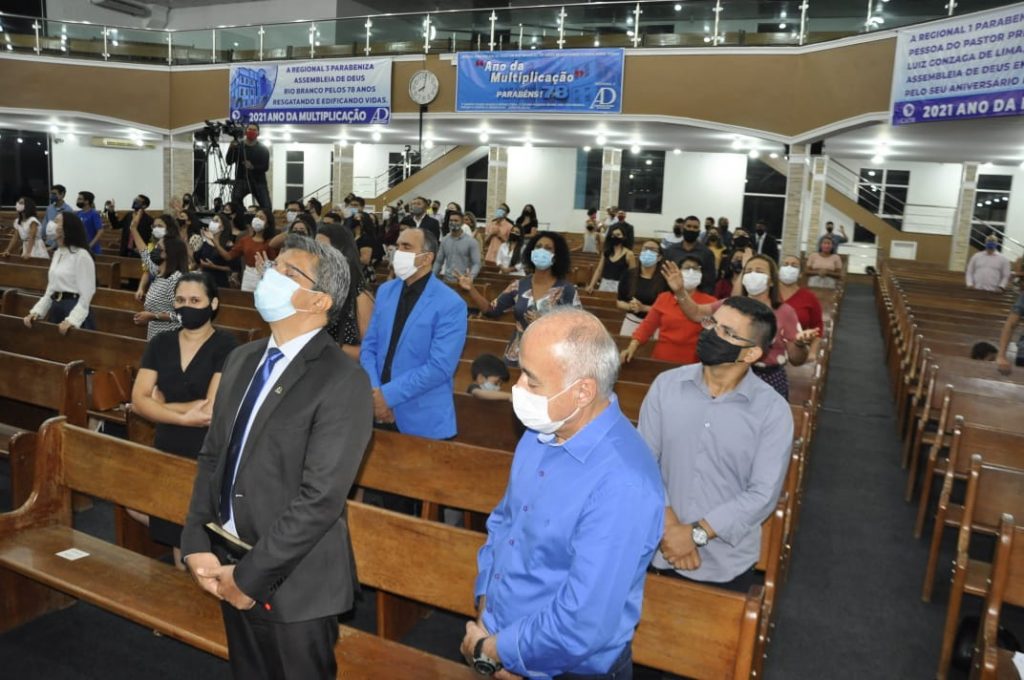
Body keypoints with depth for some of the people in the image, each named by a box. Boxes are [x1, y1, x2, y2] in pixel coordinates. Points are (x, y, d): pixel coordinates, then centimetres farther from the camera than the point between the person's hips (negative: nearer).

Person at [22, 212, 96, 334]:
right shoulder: (57, 254, 13)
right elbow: (50, 289, 16)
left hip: (74, 309, -8)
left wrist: (72, 320, -24)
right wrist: (36, 311, 5)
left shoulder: (81, 255, -13)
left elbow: (86, 294, -17)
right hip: (55, 309, 8)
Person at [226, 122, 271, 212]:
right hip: (241, 181, 0)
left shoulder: (263, 149, 3)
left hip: (259, 182, 0)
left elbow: (265, 167, -6)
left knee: (267, 208, -10)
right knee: (234, 206, -19)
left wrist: (253, 167, -24)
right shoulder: (238, 146, 5)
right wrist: (231, 148, -21)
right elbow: (228, 161, -4)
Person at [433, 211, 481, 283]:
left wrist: (470, 277, -25)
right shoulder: (444, 240, 9)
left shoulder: (471, 241, -4)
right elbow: (438, 262, 15)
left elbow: (476, 264, -7)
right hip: (447, 281, 4)